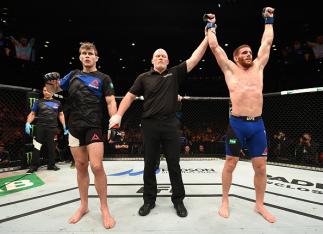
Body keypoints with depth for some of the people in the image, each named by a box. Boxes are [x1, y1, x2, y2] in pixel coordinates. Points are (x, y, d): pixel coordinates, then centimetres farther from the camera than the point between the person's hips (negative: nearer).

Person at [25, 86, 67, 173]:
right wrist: (28, 123, -10)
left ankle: (51, 165, 16)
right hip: (40, 127, -1)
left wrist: (64, 126, 10)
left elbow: (61, 115, 16)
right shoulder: (38, 102, 8)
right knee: (37, 146, 0)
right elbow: (32, 114, 7)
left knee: (52, 147, 6)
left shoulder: (57, 103, 12)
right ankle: (34, 166, 10)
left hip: (52, 128, 1)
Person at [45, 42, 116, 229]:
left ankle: (105, 209, 5)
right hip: (74, 127, 4)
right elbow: (56, 89, 23)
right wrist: (52, 82, -1)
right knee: (81, 167, 10)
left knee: (97, 166, -13)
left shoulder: (103, 78, 3)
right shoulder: (73, 75, 14)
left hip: (94, 126, -4)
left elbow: (111, 102, -4)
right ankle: (84, 206, 27)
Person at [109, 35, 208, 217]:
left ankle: (178, 200, 24)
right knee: (149, 165, 10)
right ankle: (149, 200, 27)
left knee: (174, 165, 8)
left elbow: (195, 58, 6)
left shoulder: (175, 74, 9)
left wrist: (207, 38, 4)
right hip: (150, 125, 0)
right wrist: (119, 114, -6)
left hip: (171, 125, 0)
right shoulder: (144, 77, 7)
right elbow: (130, 96, 6)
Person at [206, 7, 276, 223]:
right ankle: (225, 201, 24)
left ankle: (260, 205, 27)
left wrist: (269, 20, 33)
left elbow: (267, 42, 24)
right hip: (237, 124, -3)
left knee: (261, 167, 8)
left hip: (258, 124, 4)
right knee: (230, 164, 6)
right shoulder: (230, 69, 6)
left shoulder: (258, 67, 16)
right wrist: (211, 25, 17)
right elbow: (214, 46, 5)